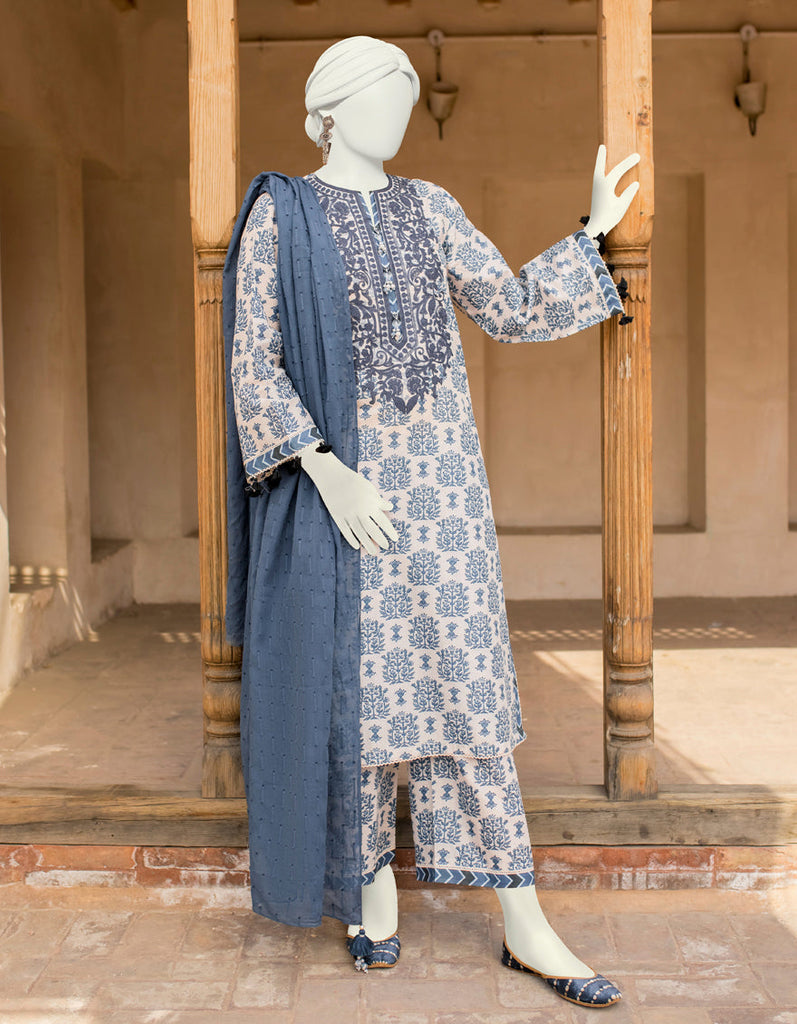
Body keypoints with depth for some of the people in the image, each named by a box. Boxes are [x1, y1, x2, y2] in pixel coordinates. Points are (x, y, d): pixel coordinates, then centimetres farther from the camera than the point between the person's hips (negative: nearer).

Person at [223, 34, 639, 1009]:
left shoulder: (428, 207, 13)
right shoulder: (279, 213, 0)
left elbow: (511, 311, 15)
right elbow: (253, 363, -7)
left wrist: (592, 232, 10)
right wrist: (326, 473, -17)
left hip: (436, 474, 3)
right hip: (337, 474, -3)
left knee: (471, 684, -1)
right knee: (358, 684, 1)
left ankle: (525, 926, 2)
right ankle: (373, 890, 21)